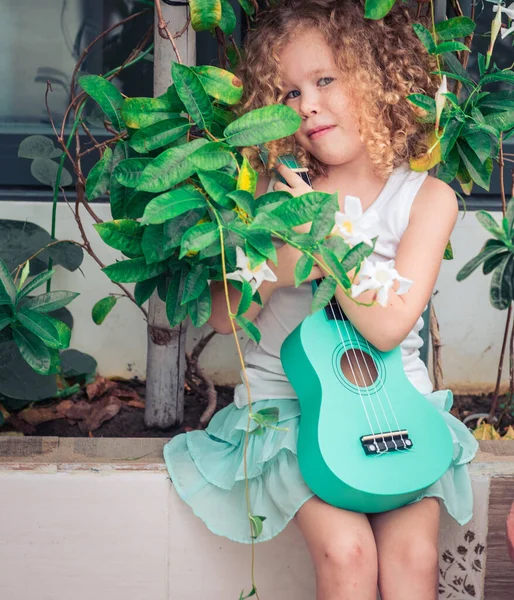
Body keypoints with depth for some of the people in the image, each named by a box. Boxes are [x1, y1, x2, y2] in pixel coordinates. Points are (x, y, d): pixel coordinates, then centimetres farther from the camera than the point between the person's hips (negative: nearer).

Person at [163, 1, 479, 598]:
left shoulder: (426, 197, -2)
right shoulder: (274, 189, 2)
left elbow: (387, 326, -13)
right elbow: (222, 316, 4)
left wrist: (320, 234, -14)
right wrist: (272, 271, -16)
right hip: (291, 401, 0)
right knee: (346, 549, -21)